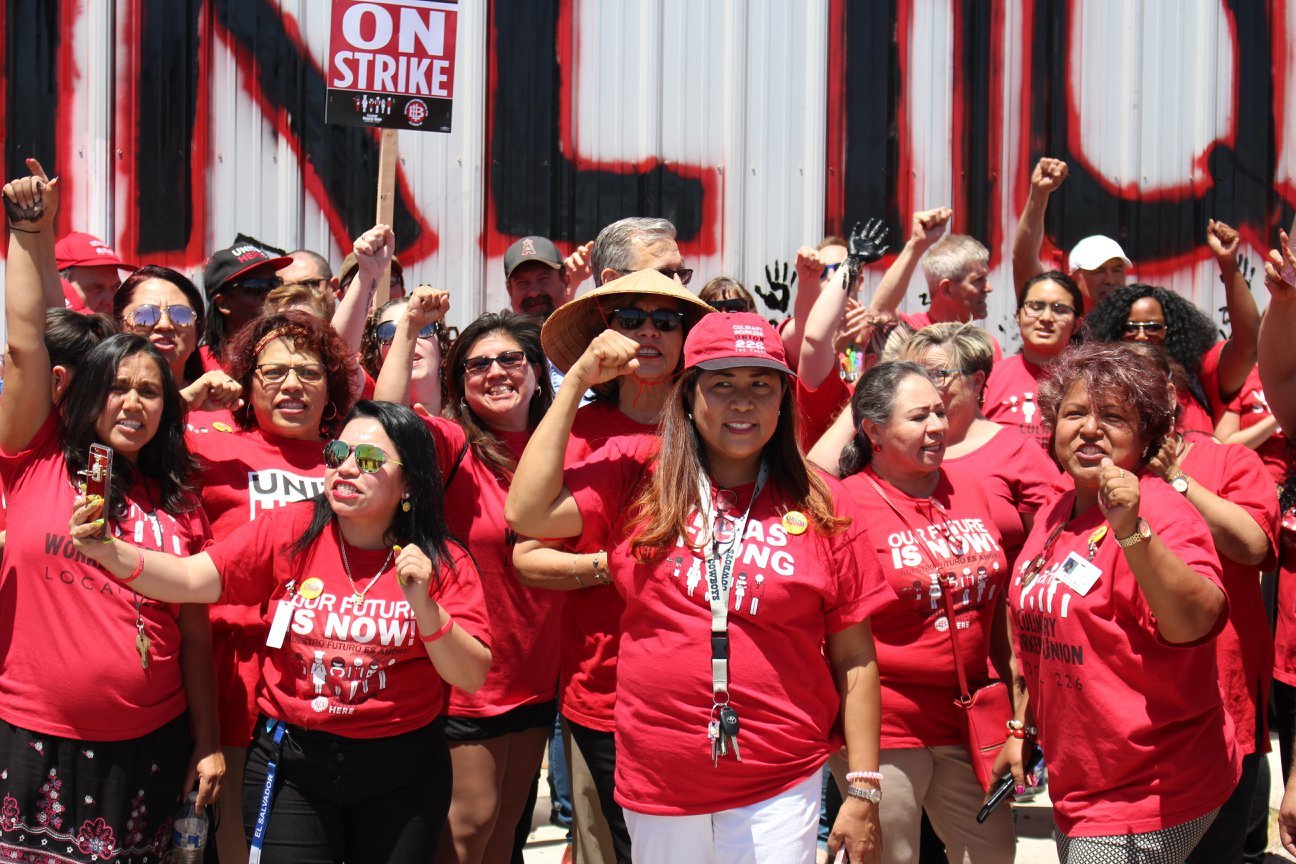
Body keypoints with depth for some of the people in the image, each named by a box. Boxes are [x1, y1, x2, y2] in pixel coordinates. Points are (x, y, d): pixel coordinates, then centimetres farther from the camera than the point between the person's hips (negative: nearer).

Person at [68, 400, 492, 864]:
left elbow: (471, 678, -10)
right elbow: (192, 579, -13)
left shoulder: (443, 561, -6)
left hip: (401, 777, 0)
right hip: (291, 767, 0)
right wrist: (112, 553, -29)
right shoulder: (291, 531, -4)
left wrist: (424, 606, -24)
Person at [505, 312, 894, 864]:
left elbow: (854, 659, 3)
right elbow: (528, 514, -11)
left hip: (778, 790, -1)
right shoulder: (636, 479, 2)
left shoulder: (819, 506, 0)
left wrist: (863, 792, 0)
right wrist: (577, 381, -6)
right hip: (656, 787, 1)